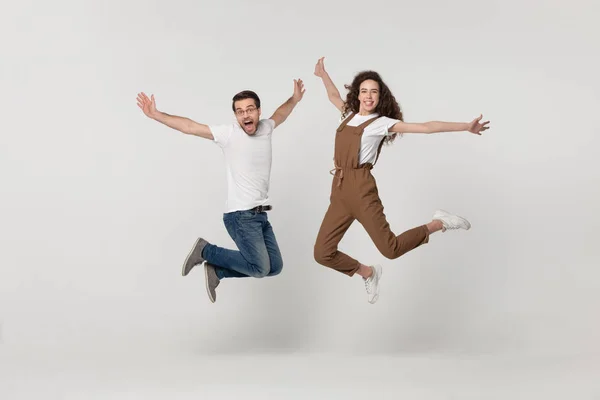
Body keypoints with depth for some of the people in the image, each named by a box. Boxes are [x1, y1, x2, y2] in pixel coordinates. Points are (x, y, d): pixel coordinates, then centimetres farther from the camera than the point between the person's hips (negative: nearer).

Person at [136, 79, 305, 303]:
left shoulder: (265, 129, 7)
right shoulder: (228, 134, -10)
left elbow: (280, 114, 31)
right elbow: (188, 127, -14)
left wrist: (294, 99, 19)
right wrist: (156, 115, -21)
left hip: (260, 215, 7)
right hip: (240, 215, -7)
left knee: (275, 267, 9)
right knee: (260, 268, -14)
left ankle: (216, 271, 17)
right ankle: (205, 251, 4)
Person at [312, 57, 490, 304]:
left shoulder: (381, 122, -2)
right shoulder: (350, 115, 16)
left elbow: (425, 127, -9)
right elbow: (334, 97, 40)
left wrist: (466, 127, -16)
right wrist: (323, 74, 45)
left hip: (361, 188, -6)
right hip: (339, 191, 6)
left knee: (390, 249, -8)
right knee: (322, 253, 2)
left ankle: (438, 224, 15)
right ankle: (368, 273, 27)